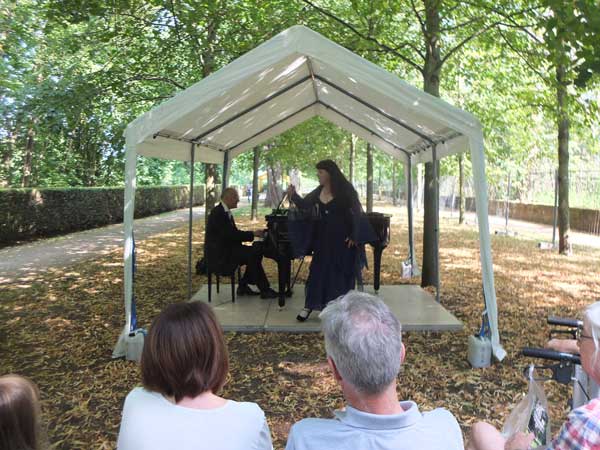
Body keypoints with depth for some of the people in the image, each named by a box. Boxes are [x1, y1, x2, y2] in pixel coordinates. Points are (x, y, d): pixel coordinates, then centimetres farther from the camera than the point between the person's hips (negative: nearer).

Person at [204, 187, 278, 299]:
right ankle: (264, 290, -11)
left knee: (257, 251, 1)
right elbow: (230, 234, -24)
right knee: (253, 255, -20)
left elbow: (234, 233, 14)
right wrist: (252, 234, -20)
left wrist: (253, 233, -1)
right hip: (218, 254, -10)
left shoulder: (225, 212, 14)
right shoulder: (217, 213, -18)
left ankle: (243, 286, 5)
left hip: (226, 249, 10)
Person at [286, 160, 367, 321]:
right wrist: (293, 195, -11)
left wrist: (354, 236, -14)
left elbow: (356, 213, -11)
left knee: (341, 273, 5)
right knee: (317, 271, 6)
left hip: (341, 238, -5)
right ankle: (309, 305, 13)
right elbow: (304, 205, 7)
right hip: (323, 238, 5)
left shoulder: (345, 190, -11)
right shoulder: (318, 191, 6)